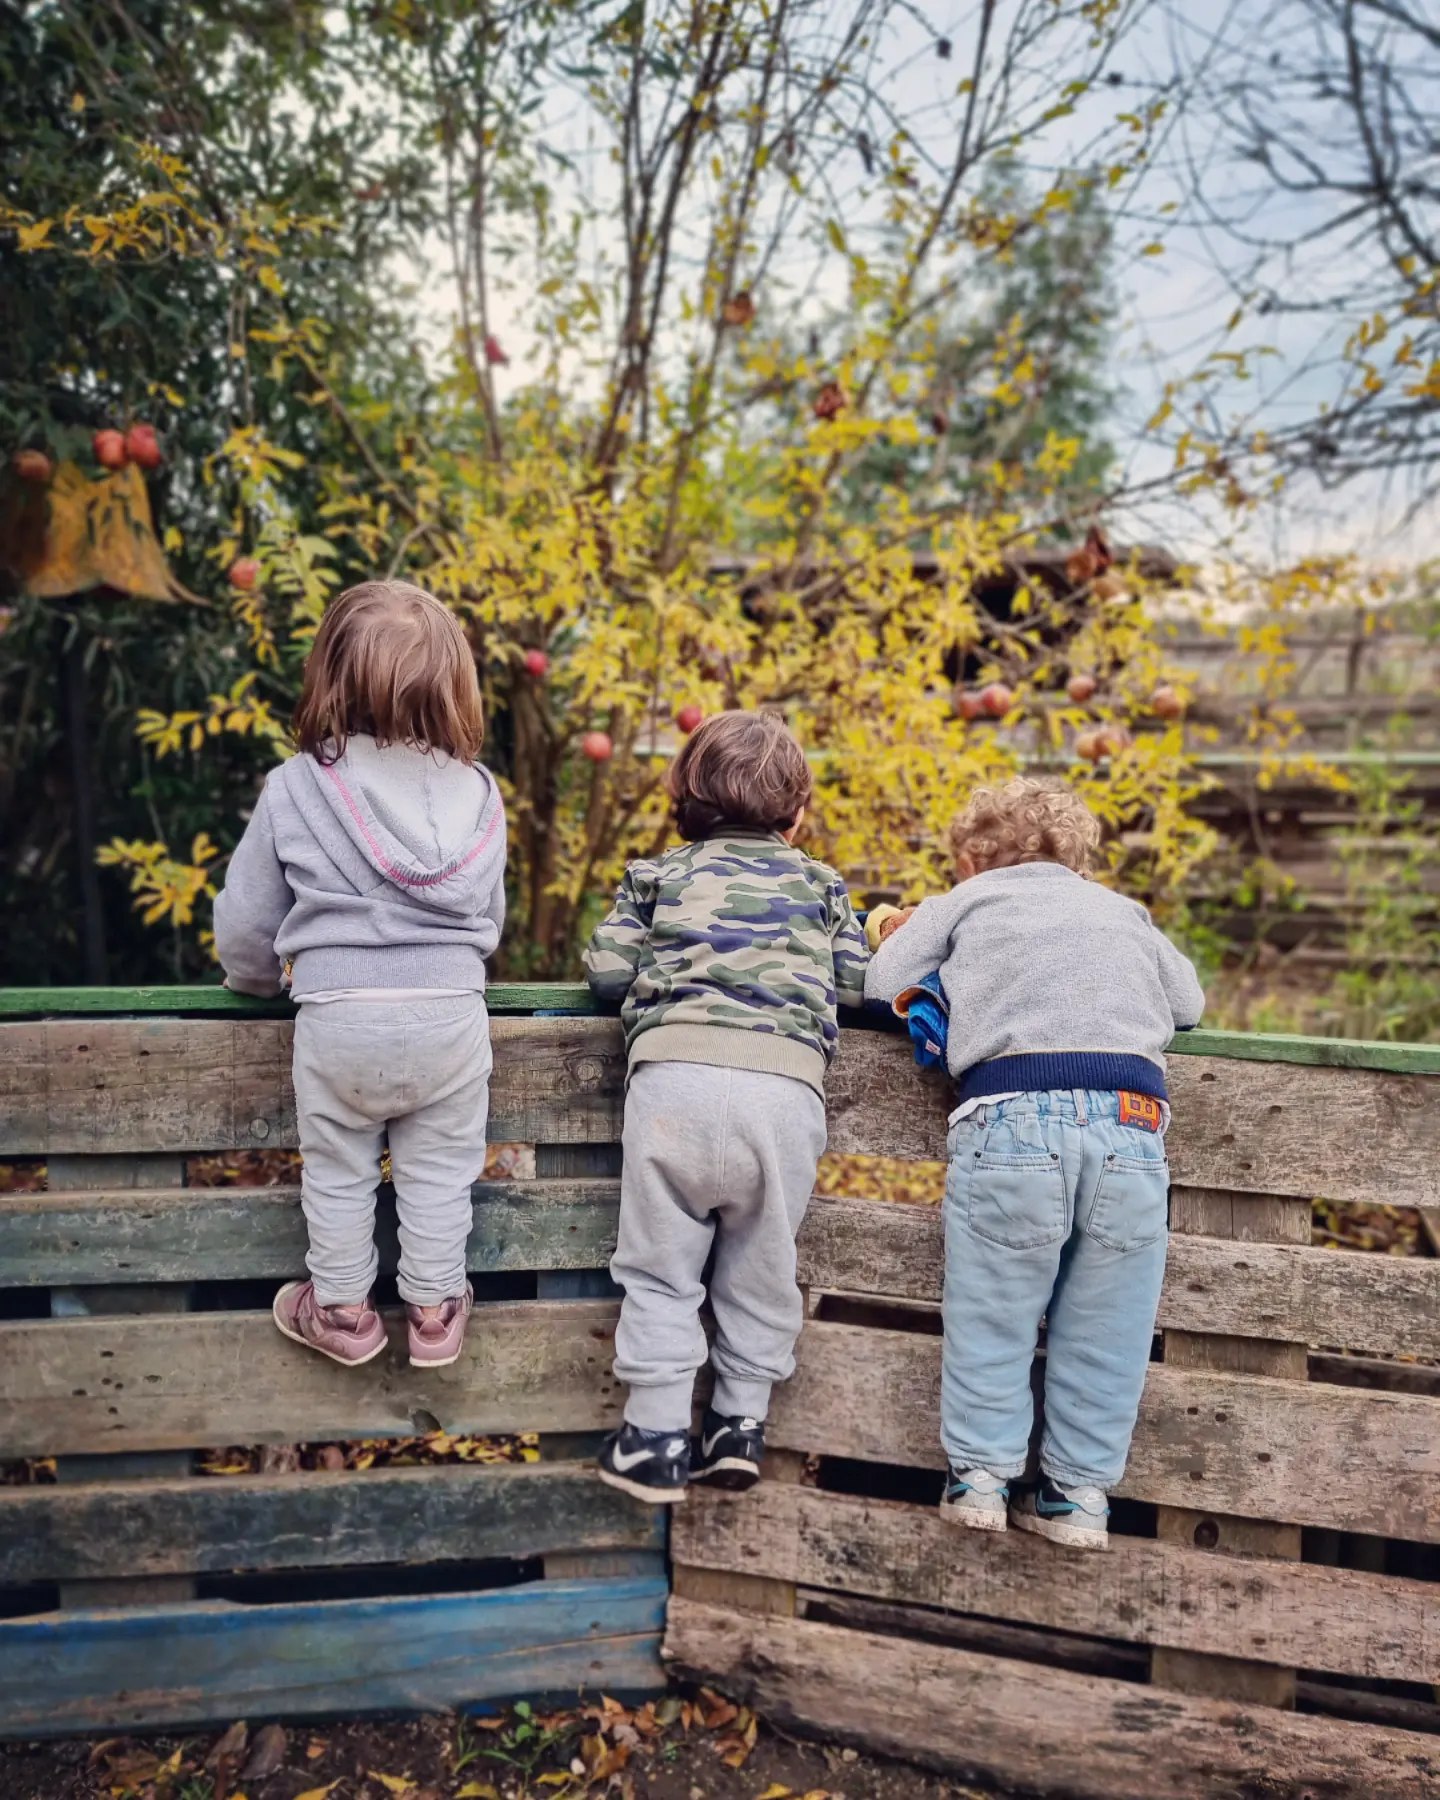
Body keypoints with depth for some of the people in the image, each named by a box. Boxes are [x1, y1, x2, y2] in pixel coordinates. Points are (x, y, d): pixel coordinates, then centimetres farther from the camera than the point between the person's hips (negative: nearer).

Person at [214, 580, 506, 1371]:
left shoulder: (294, 786, -7)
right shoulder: (479, 794, -1)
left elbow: (245, 919, 2)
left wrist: (254, 976, 23)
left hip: (335, 1016, -1)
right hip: (449, 1014, 1)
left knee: (337, 1171, 20)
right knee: (438, 1171, 18)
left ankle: (342, 1311, 36)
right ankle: (434, 1310, 32)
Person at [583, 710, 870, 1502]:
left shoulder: (657, 875, 18)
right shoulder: (819, 883, 20)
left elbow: (607, 968, 11)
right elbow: (856, 983, 17)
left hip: (676, 1071, -1)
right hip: (787, 1083, 1)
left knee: (660, 1264, 8)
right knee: (761, 1263, 15)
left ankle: (655, 1437, 11)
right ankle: (741, 1422, 20)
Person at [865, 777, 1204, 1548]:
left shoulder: (965, 901, 18)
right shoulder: (1123, 912, 27)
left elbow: (883, 981, 12)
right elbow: (1189, 1002, 32)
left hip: (1014, 1111, -2)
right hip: (1133, 1118, 3)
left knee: (991, 1310, 8)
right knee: (1103, 1322, 11)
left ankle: (980, 1476, 13)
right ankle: (1078, 1493, 16)